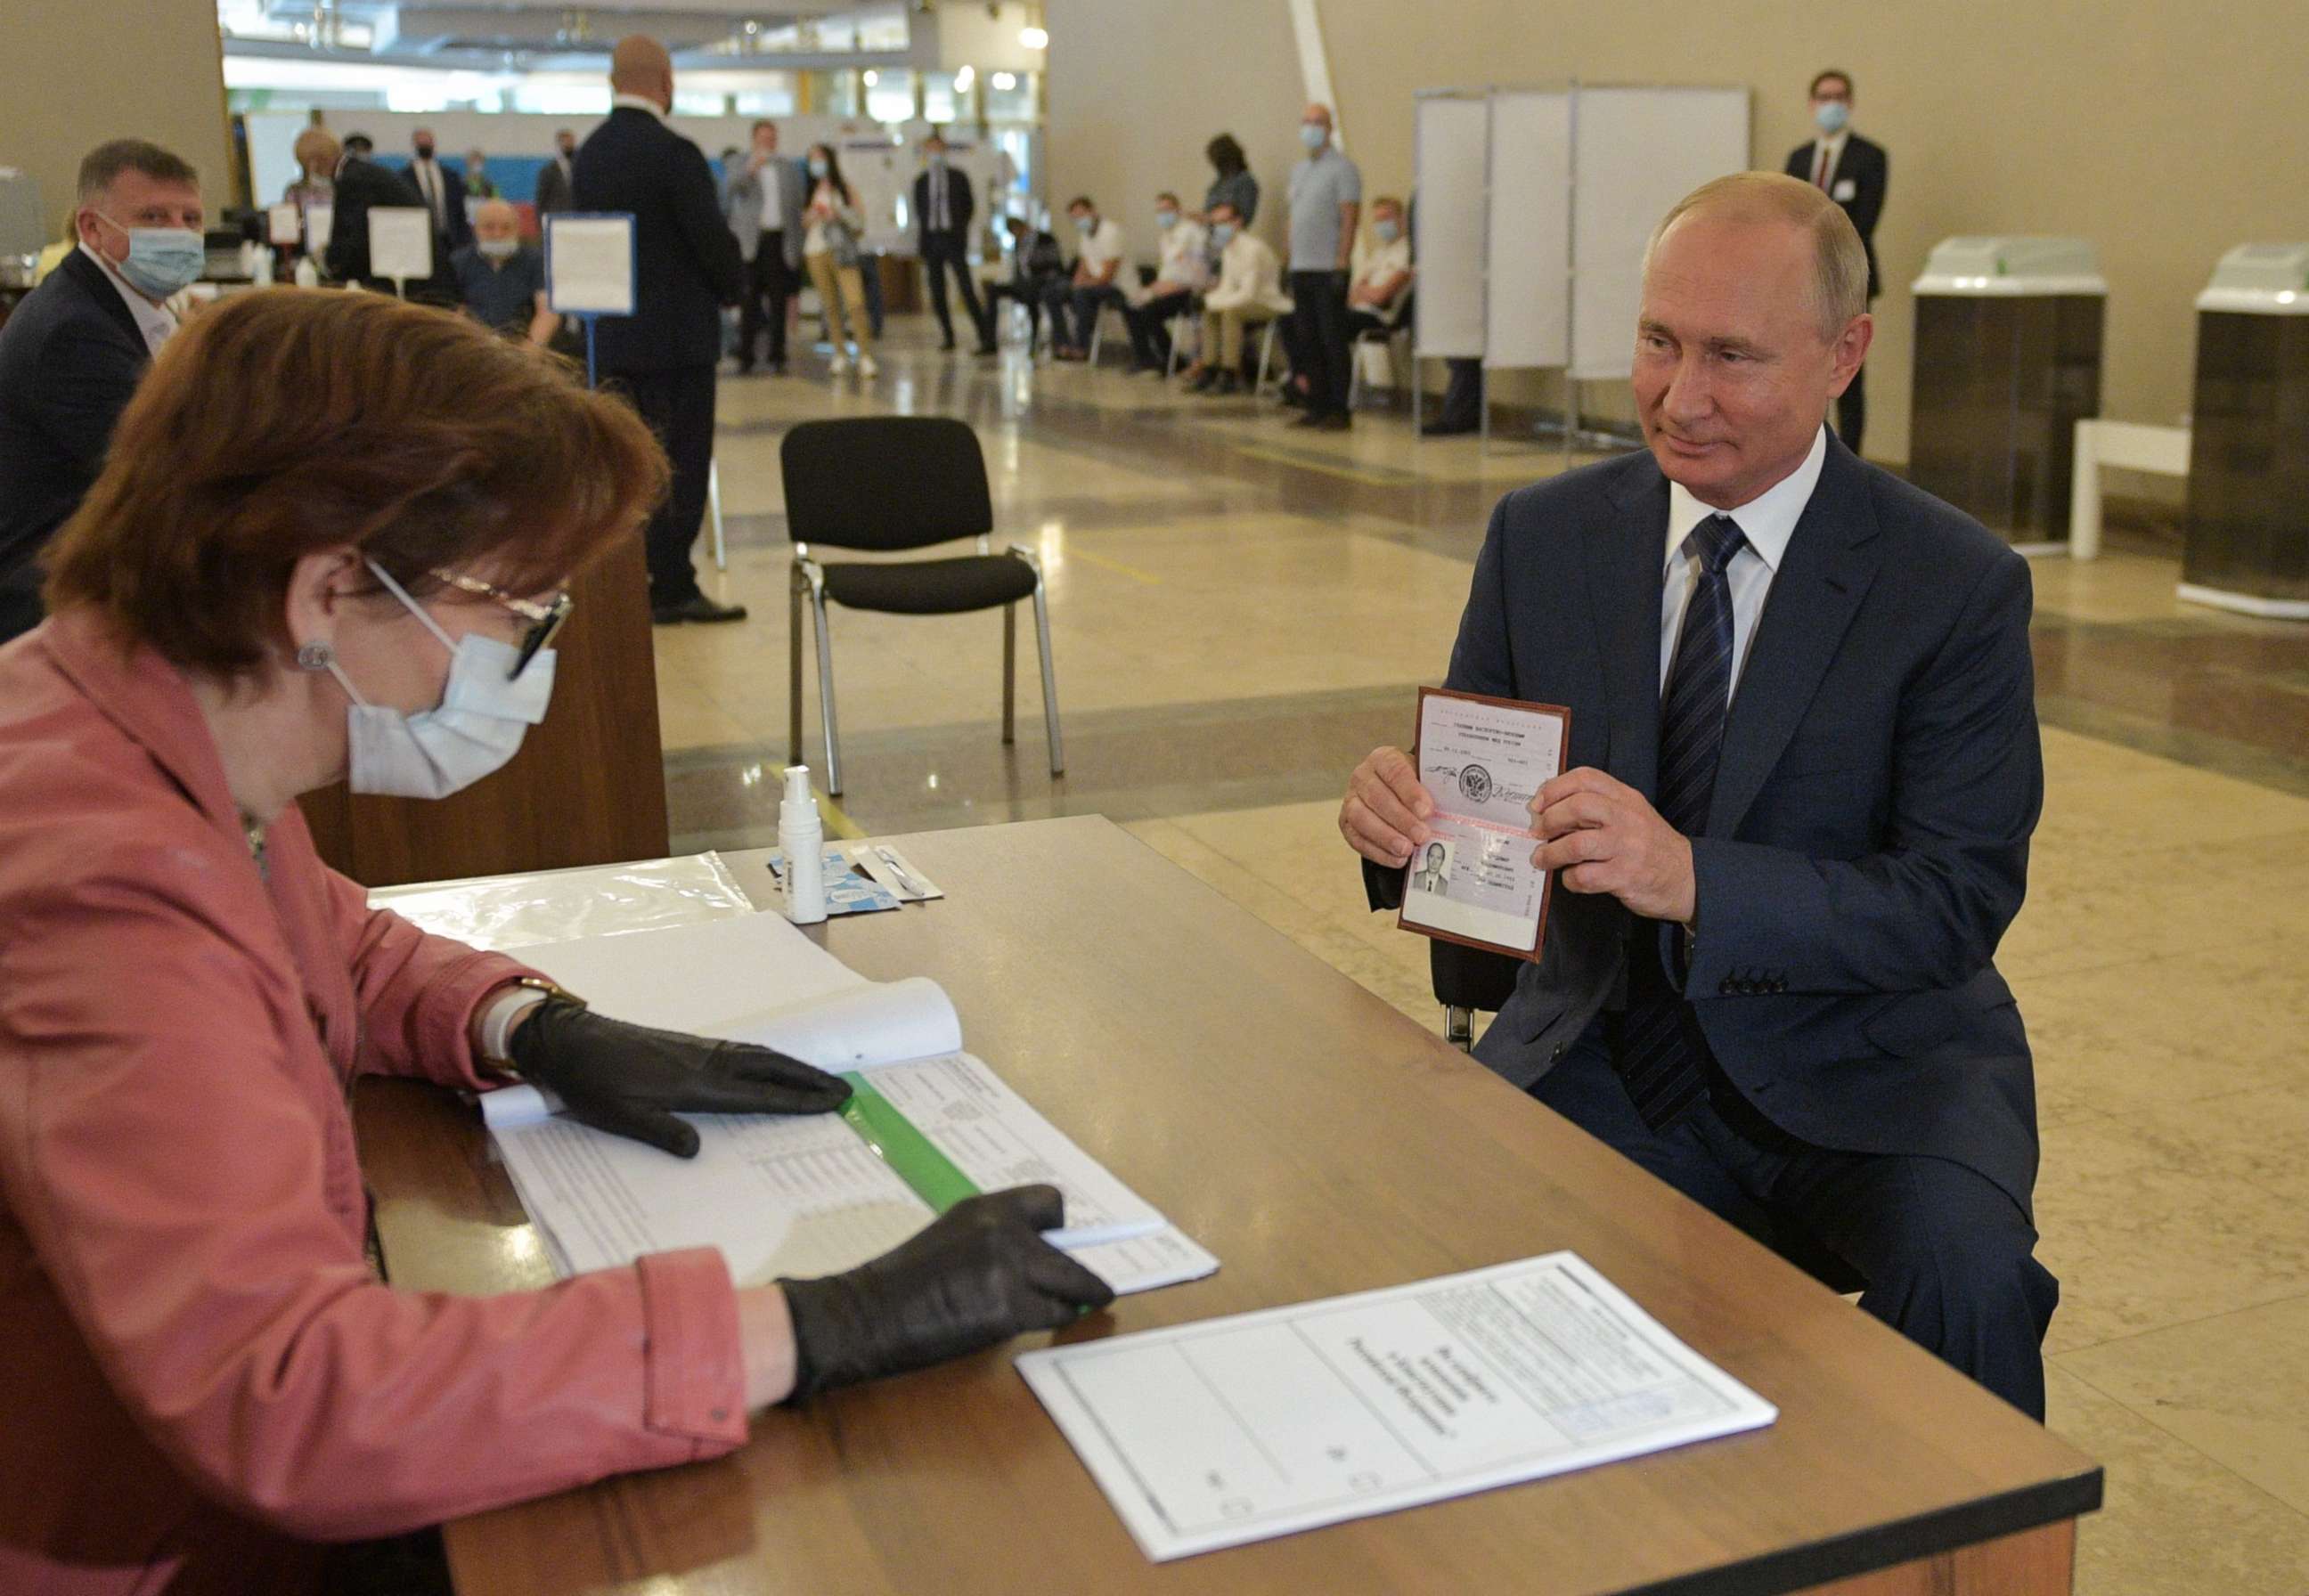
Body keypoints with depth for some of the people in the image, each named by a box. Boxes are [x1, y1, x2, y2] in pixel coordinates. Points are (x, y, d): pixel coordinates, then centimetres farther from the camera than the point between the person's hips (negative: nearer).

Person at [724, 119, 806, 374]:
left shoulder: (788, 168, 14)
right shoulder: (744, 163, 5)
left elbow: (796, 207, 13)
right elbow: (733, 185, -15)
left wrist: (797, 244, 7)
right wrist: (752, 167, -33)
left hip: (779, 239, 2)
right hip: (751, 239, -2)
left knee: (778, 301, 1)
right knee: (749, 300, -3)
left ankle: (778, 357, 6)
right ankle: (745, 356, 0)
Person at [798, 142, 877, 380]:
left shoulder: (843, 187, 4)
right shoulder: (810, 191, 13)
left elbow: (859, 221, 2)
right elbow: (803, 222, 18)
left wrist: (838, 212, -13)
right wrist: (807, 220, -4)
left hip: (842, 251, -4)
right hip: (815, 251, 4)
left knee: (855, 303, -14)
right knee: (830, 306, 4)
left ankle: (866, 357, -16)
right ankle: (840, 356, 11)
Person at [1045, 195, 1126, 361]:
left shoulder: (1110, 231, -18)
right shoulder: (1086, 232, 10)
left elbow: (1107, 275, -21)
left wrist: (1079, 285, -14)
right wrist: (1076, 283, -4)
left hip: (1118, 286, -9)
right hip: (1094, 283, 9)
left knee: (1082, 293, -36)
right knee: (1051, 293, -1)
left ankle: (1081, 348, -27)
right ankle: (1062, 344, -6)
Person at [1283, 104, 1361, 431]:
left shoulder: (1342, 169, -6)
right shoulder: (1298, 170, 18)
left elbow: (1349, 220, -12)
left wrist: (1342, 266, -18)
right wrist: (1290, 264, 14)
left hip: (1328, 269, -7)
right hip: (1301, 269, 7)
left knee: (1333, 341, -5)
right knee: (1308, 341, 7)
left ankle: (1338, 410, -2)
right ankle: (1317, 406, 13)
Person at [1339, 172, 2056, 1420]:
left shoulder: (1959, 585, -7)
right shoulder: (1543, 537, 3)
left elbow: (1960, 902, -12)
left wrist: (1694, 878, -28)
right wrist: (1399, 812, -18)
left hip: (1867, 1069, -1)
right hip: (1603, 1056, 2)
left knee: (1962, 1273, -31)